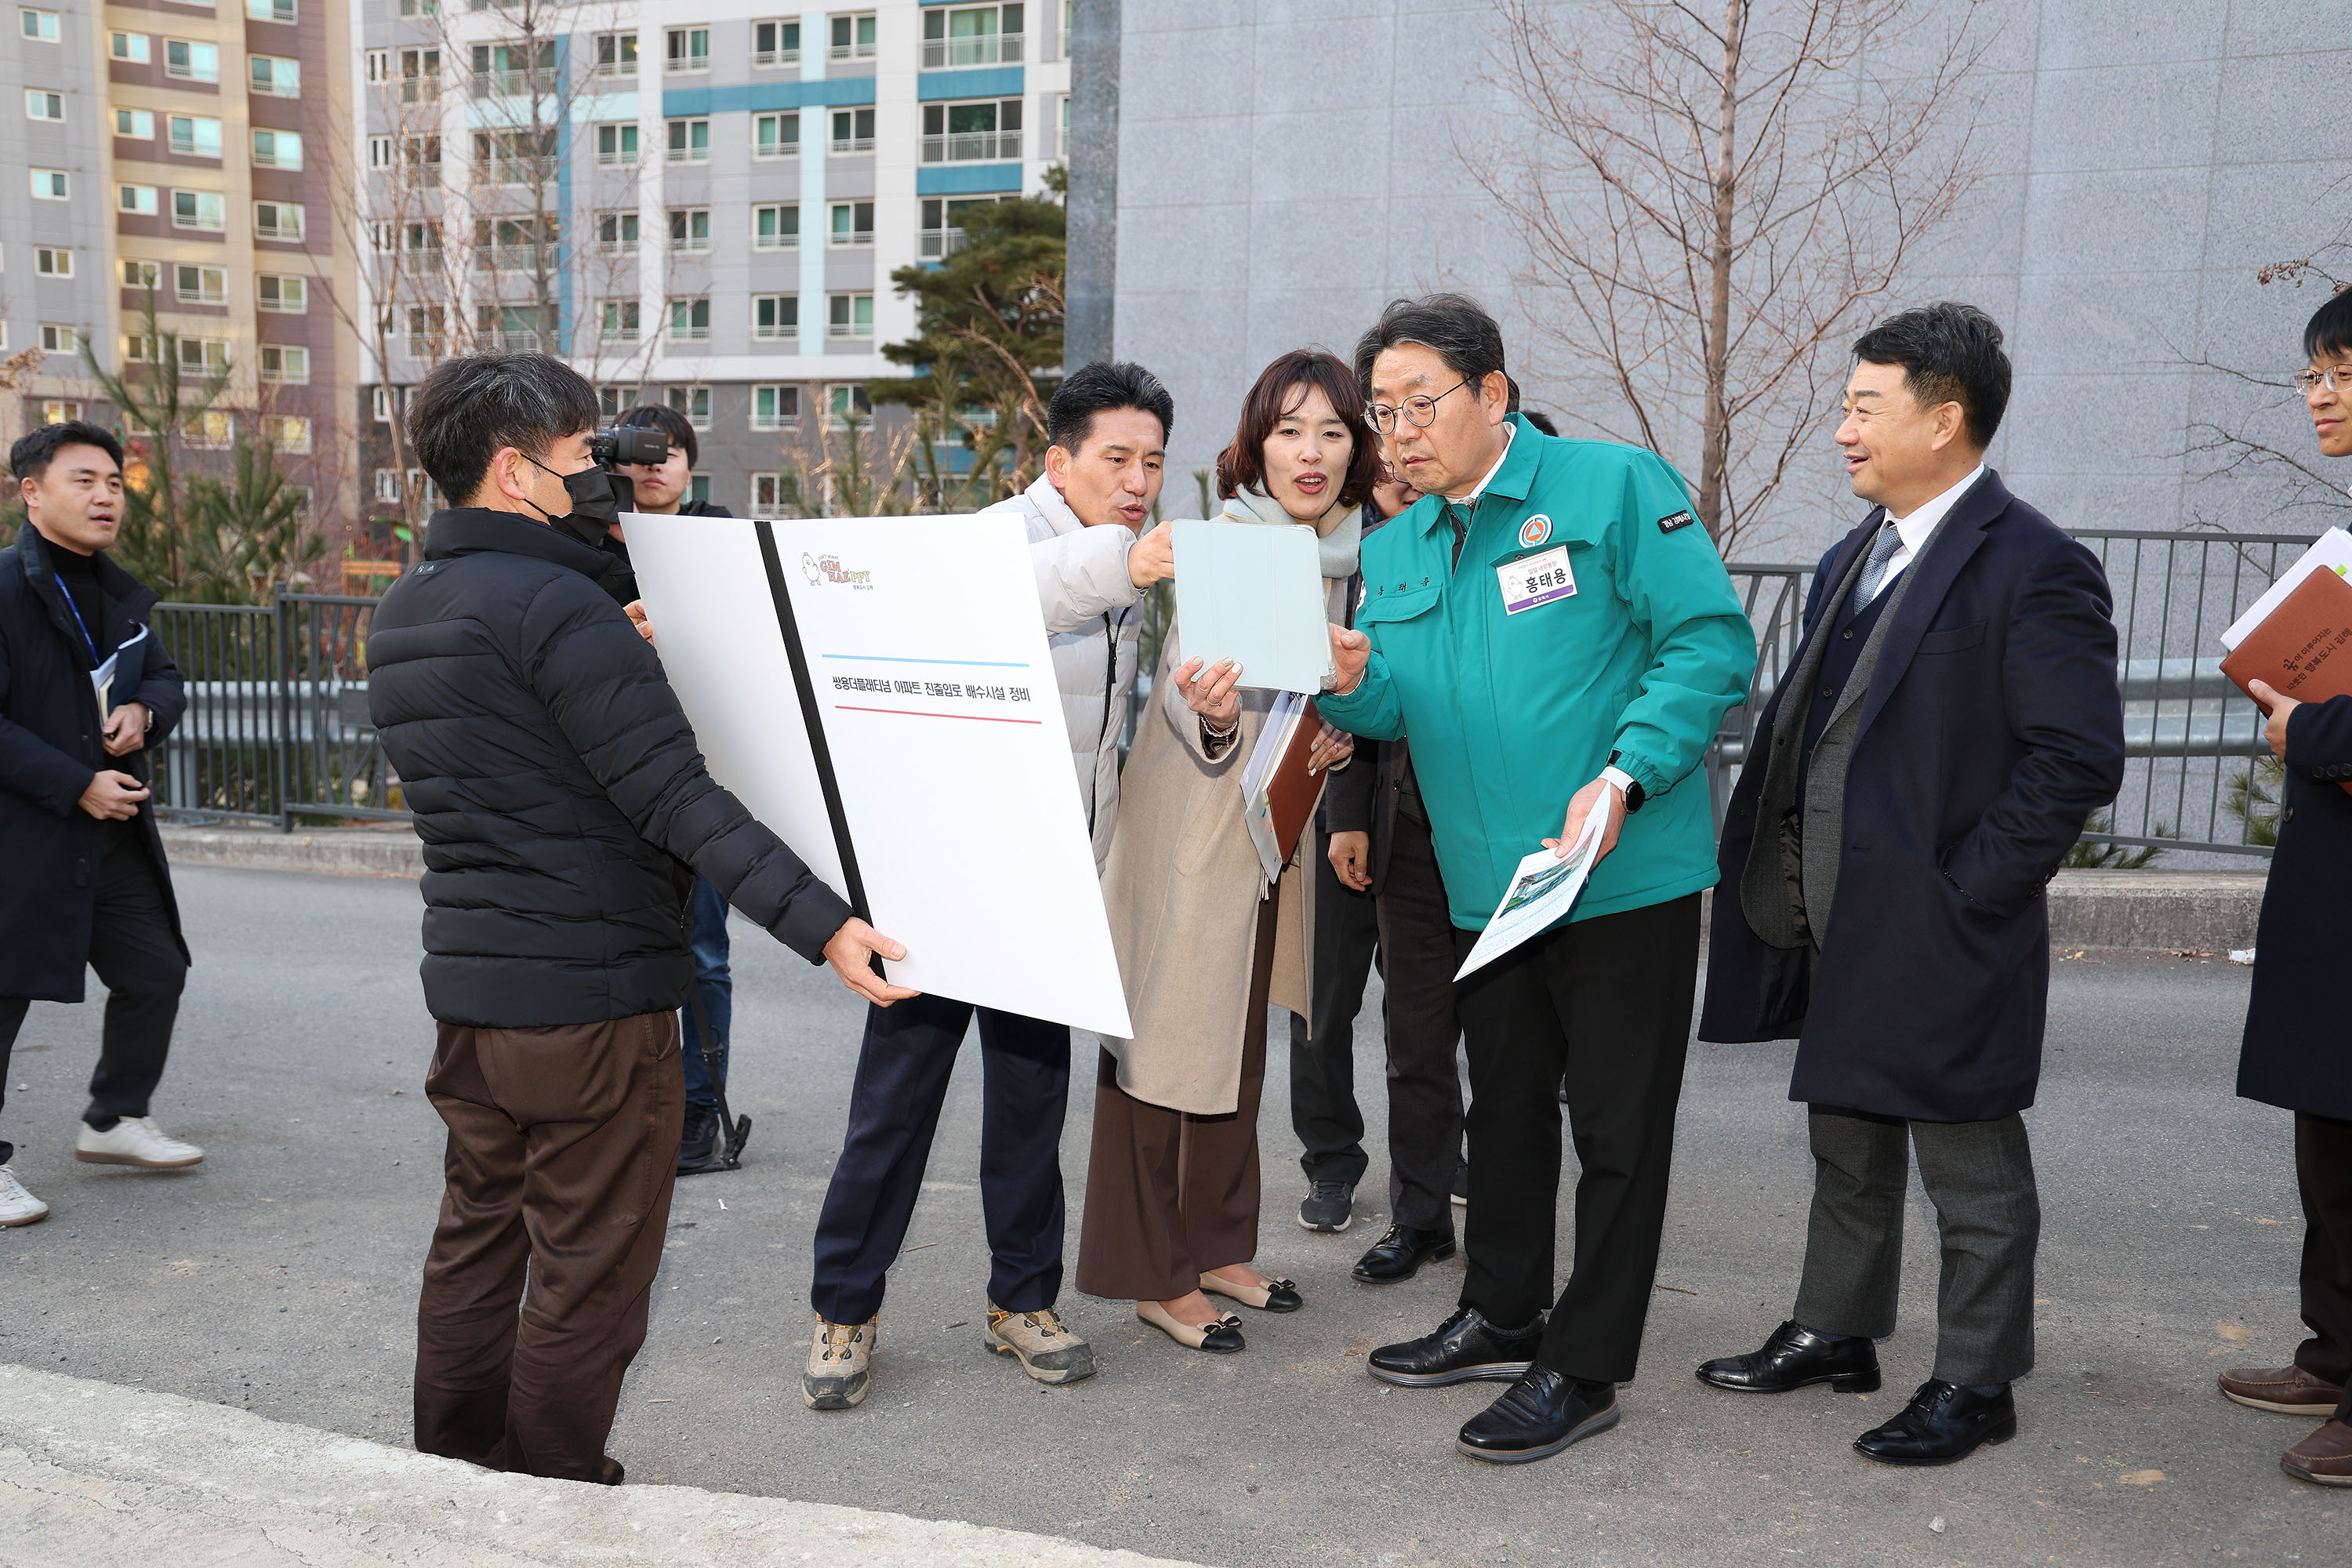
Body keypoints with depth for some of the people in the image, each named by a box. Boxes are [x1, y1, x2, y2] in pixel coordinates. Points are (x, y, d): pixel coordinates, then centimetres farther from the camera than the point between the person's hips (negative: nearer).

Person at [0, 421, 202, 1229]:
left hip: (113, 830, 8)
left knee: (155, 971, 14)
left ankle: (115, 1121, 33)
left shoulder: (124, 595, 11)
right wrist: (77, 785, -19)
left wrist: (144, 710, -3)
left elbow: (166, 678, 21)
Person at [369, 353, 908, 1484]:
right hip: (590, 998, -9)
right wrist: (820, 923, -29)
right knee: (589, 1276, 5)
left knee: (476, 1243, 21)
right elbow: (678, 799, -26)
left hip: (465, 987, 9)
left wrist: (622, 662, 18)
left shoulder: (401, 613, 10)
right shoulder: (556, 605, -19)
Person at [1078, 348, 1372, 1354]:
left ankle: (1214, 1246, 31)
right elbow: (1182, 691, -23)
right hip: (1191, 828, -7)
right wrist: (1212, 712, -45)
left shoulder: (1344, 555, 5)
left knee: (1239, 1042, 16)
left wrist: (1340, 733, -3)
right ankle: (1154, 1277, 12)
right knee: (1167, 1043, 0)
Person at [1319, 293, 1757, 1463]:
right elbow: (1400, 712, 9)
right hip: (1486, 886, 6)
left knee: (1617, 1124, 4)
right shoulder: (1393, 554, 10)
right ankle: (1501, 1320, 36)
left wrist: (1621, 778, -25)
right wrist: (1355, 683, -15)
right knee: (1506, 1108, 19)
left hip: (1624, 877, -6)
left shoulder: (1614, 488, -9)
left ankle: (1583, 1368, 16)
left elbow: (1709, 641, -14)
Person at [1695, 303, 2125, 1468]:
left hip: (1943, 935, -8)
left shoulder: (2033, 567, -14)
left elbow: (2079, 758, -18)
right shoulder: (1851, 561, 12)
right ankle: (1836, 1332, 37)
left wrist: (1965, 892, -18)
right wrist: (1780, 876, 9)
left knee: (1972, 1176, 8)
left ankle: (1974, 1383, 22)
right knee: (1847, 1148, 21)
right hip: (1837, 928, 9)